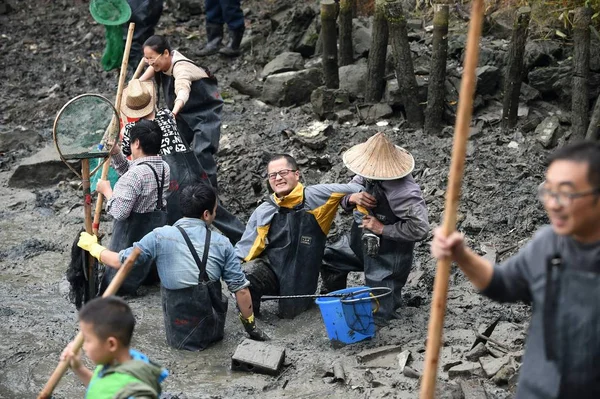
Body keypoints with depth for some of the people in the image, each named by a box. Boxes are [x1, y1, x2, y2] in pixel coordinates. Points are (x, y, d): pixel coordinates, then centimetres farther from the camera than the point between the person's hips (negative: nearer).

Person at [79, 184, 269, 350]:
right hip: (213, 330, 1)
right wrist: (251, 326, 9)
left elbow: (120, 261, -2)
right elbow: (241, 289, -5)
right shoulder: (222, 243, -5)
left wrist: (93, 246, 17)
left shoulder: (160, 236, -10)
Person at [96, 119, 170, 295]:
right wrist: (116, 153, 2)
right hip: (157, 226, 8)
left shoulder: (137, 173, -26)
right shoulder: (164, 167, 0)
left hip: (133, 235, -8)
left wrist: (107, 191, -11)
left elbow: (119, 211, -26)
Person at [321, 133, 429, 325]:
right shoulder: (368, 176, -10)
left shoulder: (403, 192, -32)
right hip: (362, 241, 7)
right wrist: (352, 198, -23)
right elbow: (343, 199, 2)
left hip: (388, 253, -7)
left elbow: (420, 228, -32)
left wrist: (383, 229, -26)